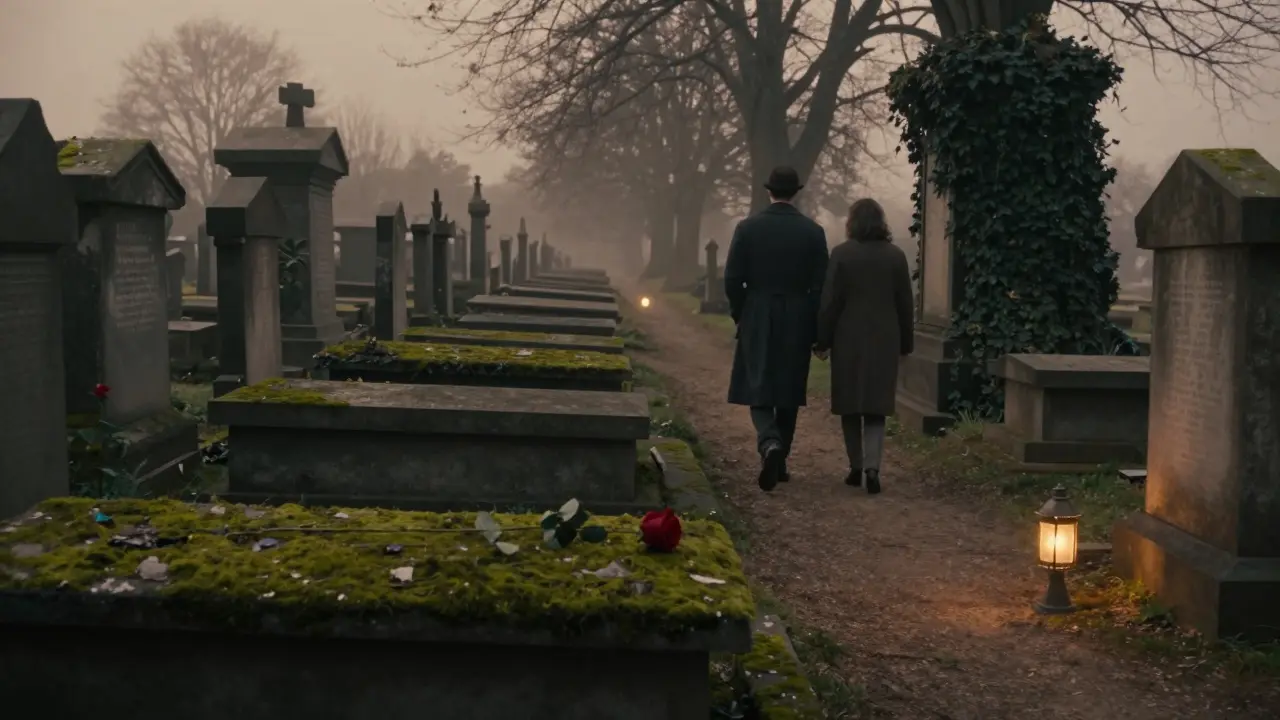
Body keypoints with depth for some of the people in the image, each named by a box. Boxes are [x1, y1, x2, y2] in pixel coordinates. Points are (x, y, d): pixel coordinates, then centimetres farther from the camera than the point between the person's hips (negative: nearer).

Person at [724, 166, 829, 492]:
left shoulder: (748, 228, -4)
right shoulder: (813, 231, -3)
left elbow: (732, 279, -6)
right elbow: (820, 285, -3)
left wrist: (740, 315, 10)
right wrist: (817, 330, 5)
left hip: (757, 321, -1)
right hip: (797, 323, 1)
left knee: (759, 391, 3)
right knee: (788, 394, 12)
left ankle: (770, 444, -24)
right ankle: (779, 463, 19)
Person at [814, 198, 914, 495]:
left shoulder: (842, 253, -6)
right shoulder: (896, 255, 2)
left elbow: (830, 301, -6)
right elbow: (905, 304, 6)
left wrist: (823, 341, 1)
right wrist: (905, 343, 14)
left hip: (848, 340, -2)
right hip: (884, 341, 2)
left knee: (850, 406, 10)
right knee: (876, 406, 4)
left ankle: (856, 468, 14)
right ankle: (872, 467, -13)